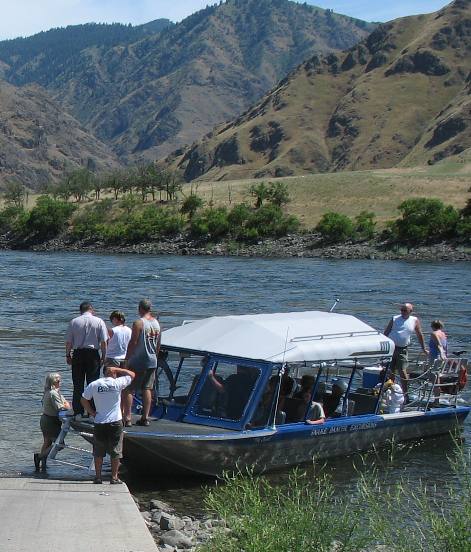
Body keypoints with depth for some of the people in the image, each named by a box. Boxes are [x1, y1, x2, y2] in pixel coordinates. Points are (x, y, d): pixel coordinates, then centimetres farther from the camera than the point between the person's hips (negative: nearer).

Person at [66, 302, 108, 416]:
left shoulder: (74, 322, 2)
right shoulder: (99, 321, -2)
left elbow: (68, 342, 3)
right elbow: (103, 342, -4)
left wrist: (68, 355, 13)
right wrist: (103, 356, 4)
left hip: (77, 354, 1)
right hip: (93, 354, -1)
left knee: (78, 385, 8)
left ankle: (78, 412, 9)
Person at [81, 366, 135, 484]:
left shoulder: (94, 384, -2)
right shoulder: (117, 383, -7)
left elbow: (83, 400, 2)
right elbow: (132, 374, 6)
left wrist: (92, 413, 7)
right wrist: (116, 369, 2)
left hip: (99, 423, 2)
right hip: (115, 422, -2)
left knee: (98, 452, 12)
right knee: (115, 452, 7)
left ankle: (98, 477, 14)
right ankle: (114, 478, 8)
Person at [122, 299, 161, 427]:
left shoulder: (139, 323, -14)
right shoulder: (156, 323, 7)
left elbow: (133, 342, -16)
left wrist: (126, 359, -10)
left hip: (137, 362, -6)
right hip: (152, 361, 7)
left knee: (128, 389, -2)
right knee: (147, 389, 10)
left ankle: (127, 418, -7)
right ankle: (145, 418, 10)